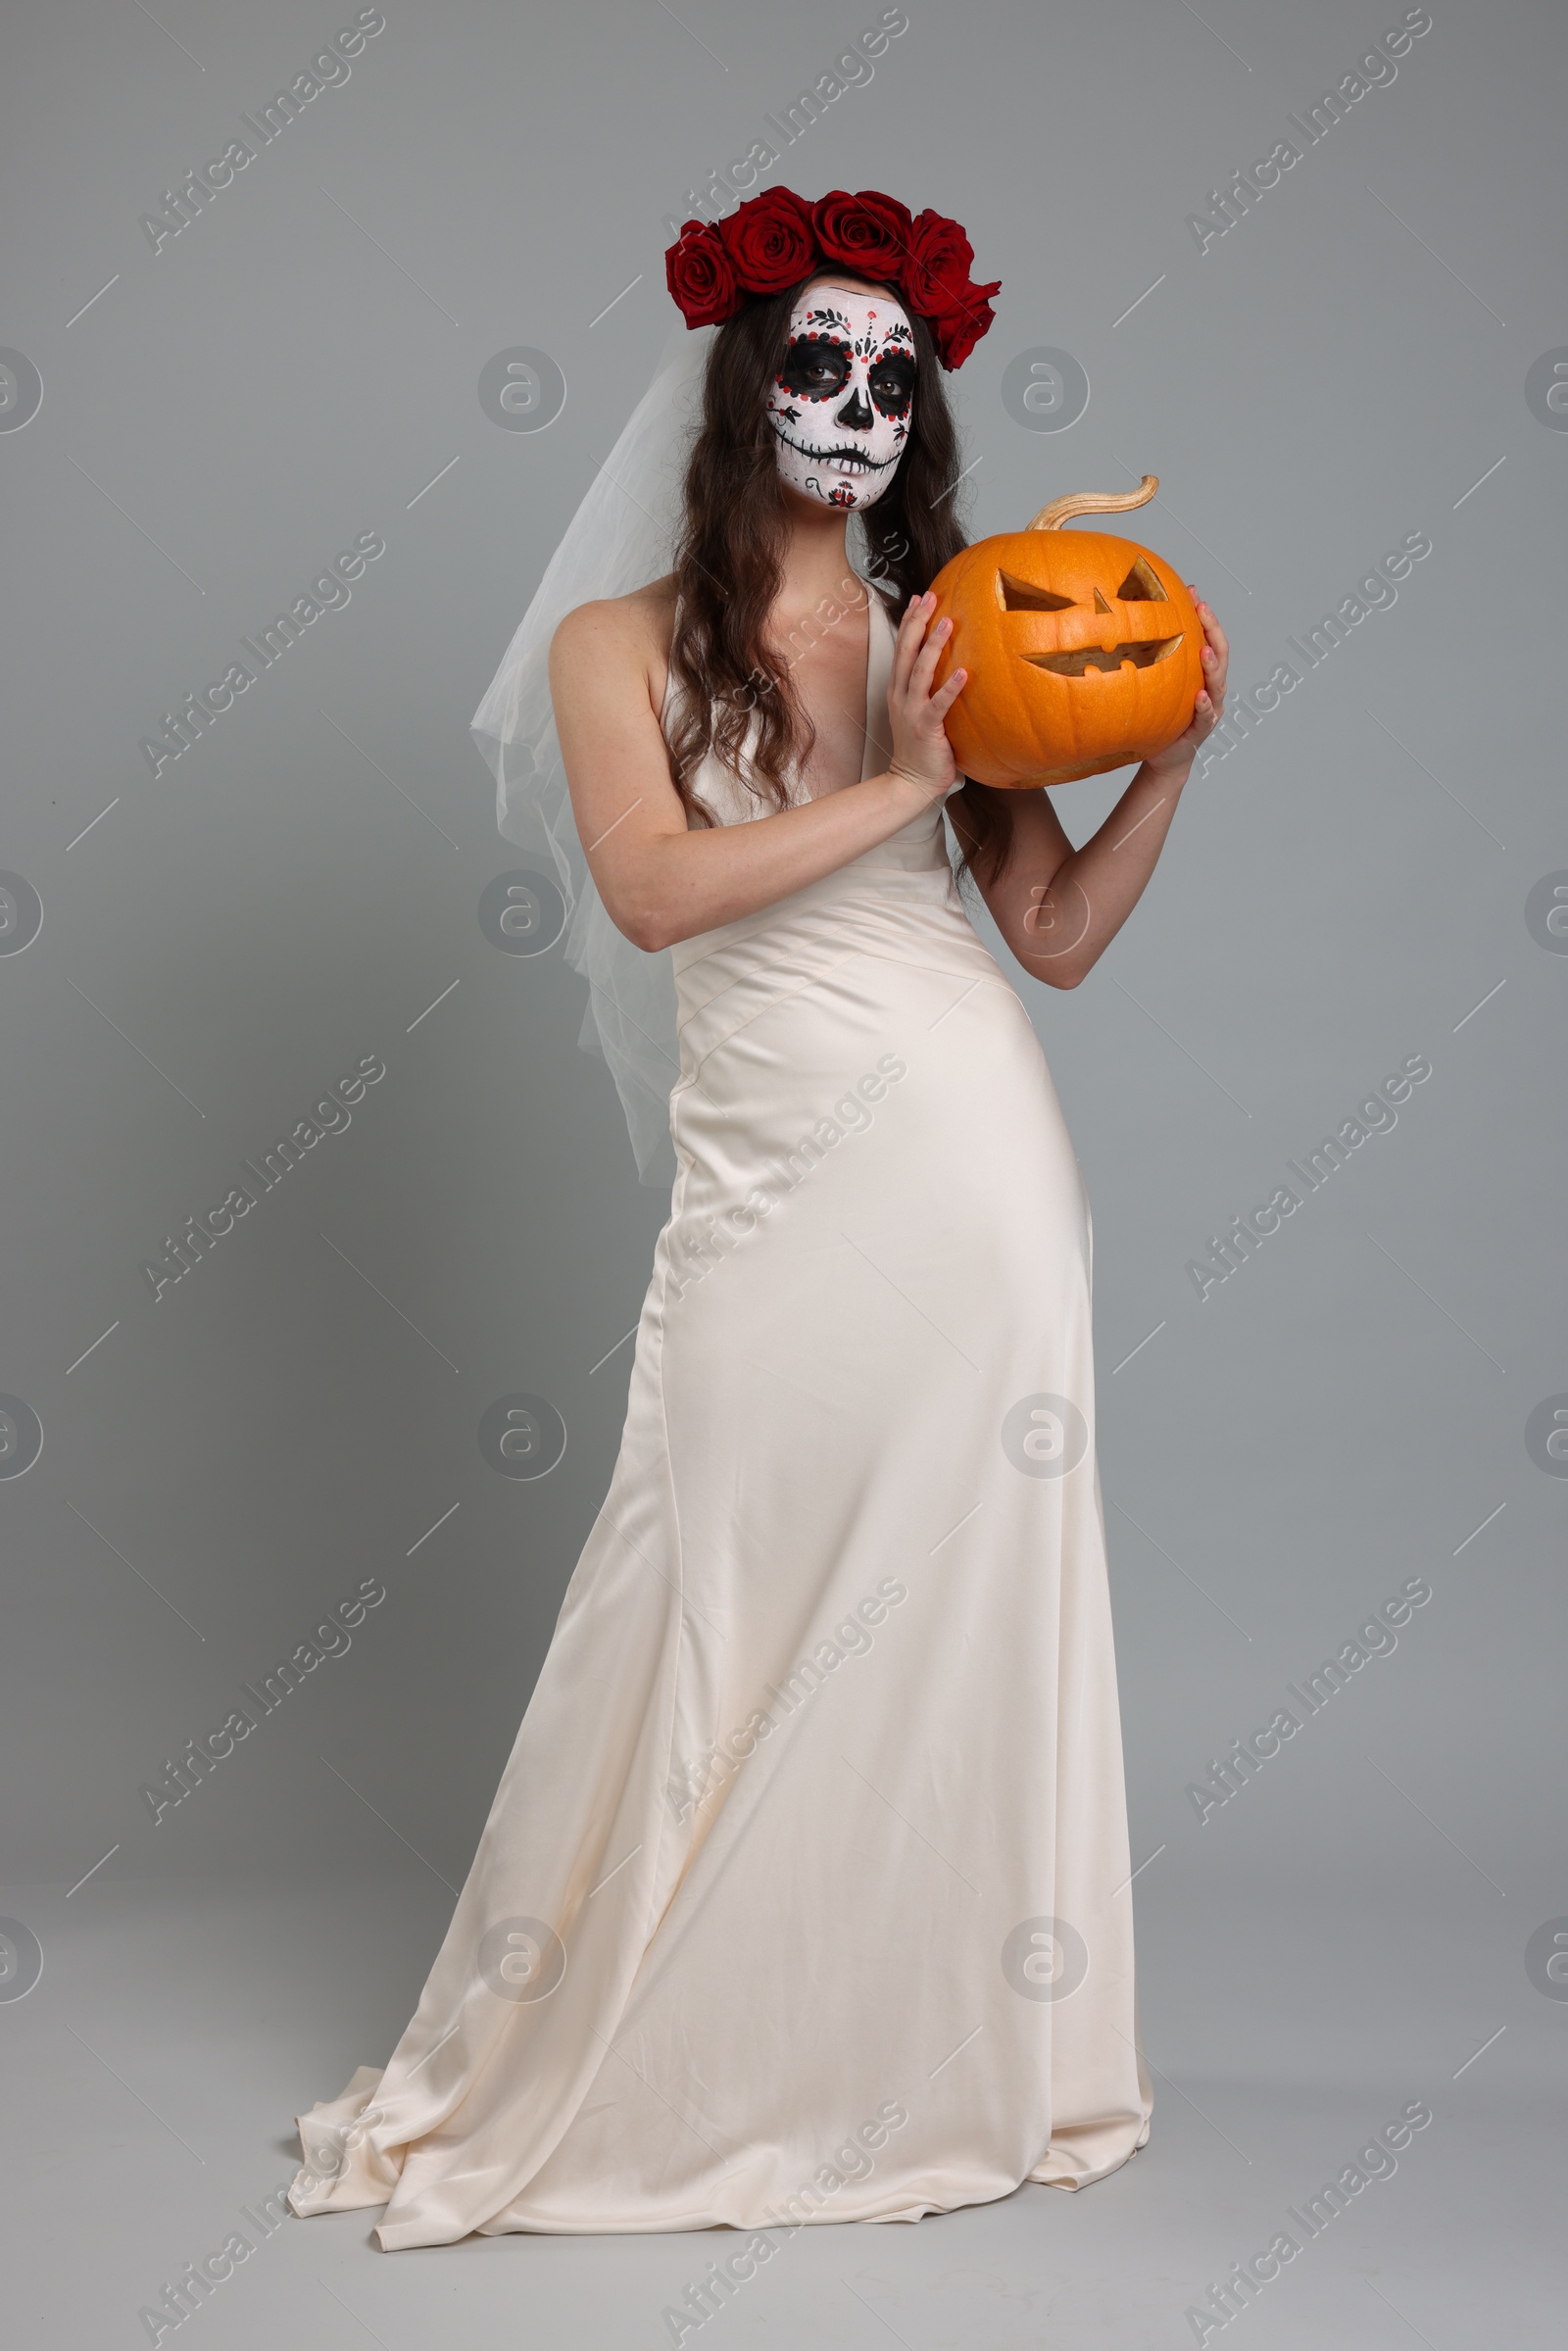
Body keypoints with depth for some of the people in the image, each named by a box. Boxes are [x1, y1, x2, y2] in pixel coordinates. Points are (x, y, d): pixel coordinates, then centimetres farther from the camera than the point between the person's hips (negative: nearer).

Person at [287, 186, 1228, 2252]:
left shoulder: (942, 644, 12)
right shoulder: (624, 646, 6)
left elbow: (1061, 934, 9)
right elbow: (653, 887, -12)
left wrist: (1170, 761, -2)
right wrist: (892, 790, -12)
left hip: (966, 1167, 2)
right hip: (764, 1190, -2)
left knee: (962, 1601, 7)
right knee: (721, 1614, 2)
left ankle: (947, 2055, 24)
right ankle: (617, 2065, 20)